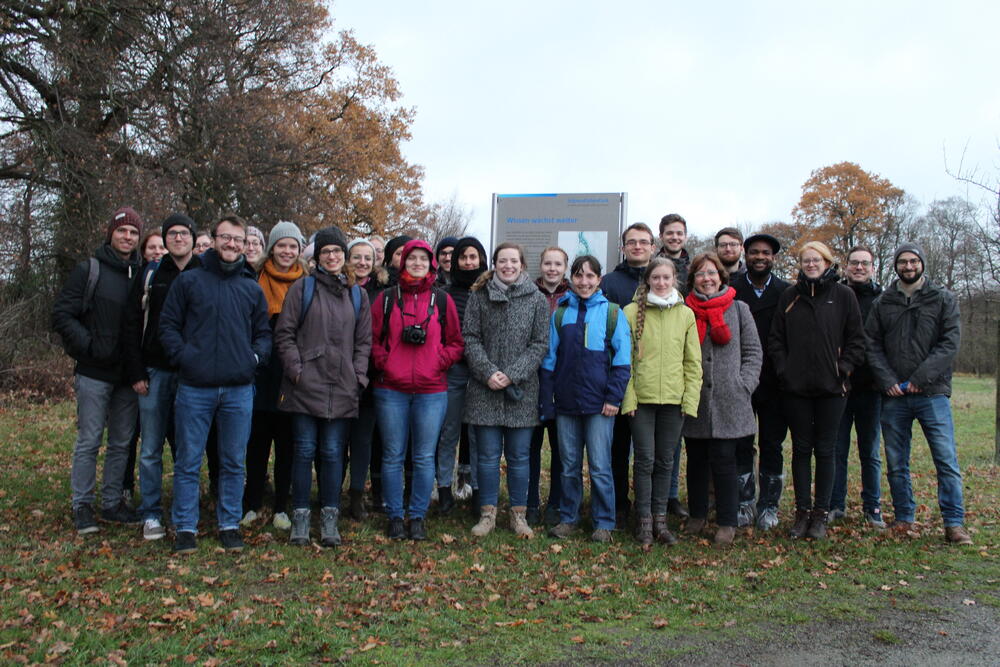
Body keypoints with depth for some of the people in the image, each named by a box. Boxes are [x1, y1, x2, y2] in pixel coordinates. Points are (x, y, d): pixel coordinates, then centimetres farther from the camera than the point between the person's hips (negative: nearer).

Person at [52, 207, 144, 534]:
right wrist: (88, 346, -12)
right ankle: (82, 507, 12)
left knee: (122, 443, 10)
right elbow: (62, 314, -4)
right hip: (94, 373, -3)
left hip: (128, 374, 4)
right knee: (89, 441, 1)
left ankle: (112, 503, 21)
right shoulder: (89, 270, -2)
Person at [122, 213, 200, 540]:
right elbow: (132, 326, 5)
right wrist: (135, 373, -2)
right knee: (151, 449, 4)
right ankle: (151, 515, 14)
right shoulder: (149, 277, 7)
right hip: (154, 374, 1)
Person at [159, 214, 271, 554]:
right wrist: (182, 356, -10)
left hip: (239, 389, 2)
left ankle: (230, 524, 21)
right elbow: (168, 324, 4)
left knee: (234, 462, 9)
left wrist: (255, 357, -1)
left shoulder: (252, 289, 12)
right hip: (194, 387, -2)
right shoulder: (188, 280, 4)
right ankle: (185, 528, 16)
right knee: (188, 462, 4)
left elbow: (264, 332, 17)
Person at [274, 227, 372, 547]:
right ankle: (300, 517, 13)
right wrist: (295, 369, -8)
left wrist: (358, 376, 2)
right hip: (305, 386, -2)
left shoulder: (357, 294, 13)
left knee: (333, 453, 5)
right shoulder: (303, 288, 4)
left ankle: (330, 518, 15)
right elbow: (284, 333, 1)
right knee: (305, 451, 2)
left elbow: (364, 341, 13)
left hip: (342, 389, 2)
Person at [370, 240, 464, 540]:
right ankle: (394, 516, 18)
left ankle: (418, 516, 18)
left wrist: (439, 362, -6)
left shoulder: (442, 300, 8)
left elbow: (456, 343, 9)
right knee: (393, 456, 6)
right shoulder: (387, 298, 7)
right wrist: (383, 363, -7)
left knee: (424, 457, 5)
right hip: (391, 390, 0)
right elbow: (372, 338, 6)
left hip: (431, 391, 0)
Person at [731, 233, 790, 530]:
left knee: (772, 446, 8)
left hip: (774, 382, 1)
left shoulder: (787, 293, 4)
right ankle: (745, 503, 16)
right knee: (741, 445, 5)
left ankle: (769, 505, 19)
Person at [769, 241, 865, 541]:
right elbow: (776, 338, 8)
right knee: (801, 448, 7)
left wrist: (843, 369, -6)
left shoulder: (843, 295, 3)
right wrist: (783, 369, -3)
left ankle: (821, 513, 13)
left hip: (831, 387, -1)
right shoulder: (790, 296, 8)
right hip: (795, 387, 1)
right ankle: (802, 511, 15)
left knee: (825, 450, 4)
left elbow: (856, 339, 4)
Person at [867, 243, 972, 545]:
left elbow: (951, 342, -3)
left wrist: (921, 377, -13)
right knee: (896, 463, 7)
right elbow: (872, 346, 6)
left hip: (933, 394, -2)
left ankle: (954, 522, 5)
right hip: (893, 397, 2)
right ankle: (904, 518, 19)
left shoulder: (943, 299, 6)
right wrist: (887, 380, -9)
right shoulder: (882, 303, 10)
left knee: (946, 460, -4)